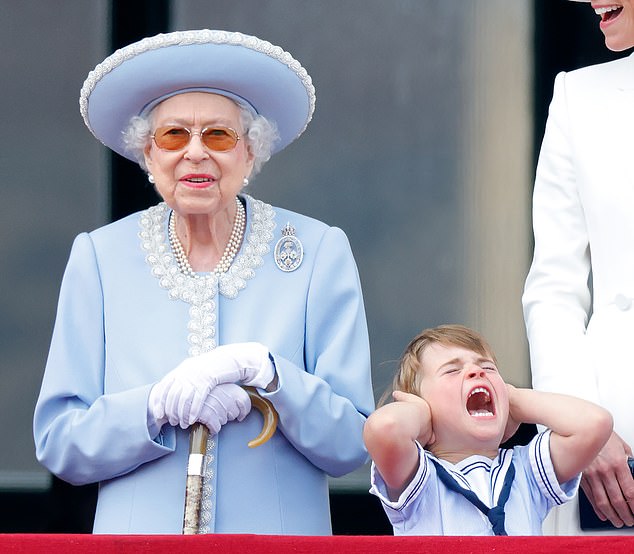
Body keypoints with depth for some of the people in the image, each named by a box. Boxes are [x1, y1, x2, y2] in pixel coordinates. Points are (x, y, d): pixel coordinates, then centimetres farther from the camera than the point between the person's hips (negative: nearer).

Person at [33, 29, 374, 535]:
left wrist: (264, 371, -20)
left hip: (280, 532, 0)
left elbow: (350, 445, -5)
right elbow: (58, 443, -2)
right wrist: (159, 404, -18)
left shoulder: (319, 252, -1)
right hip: (139, 533, 1)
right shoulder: (99, 258, 2)